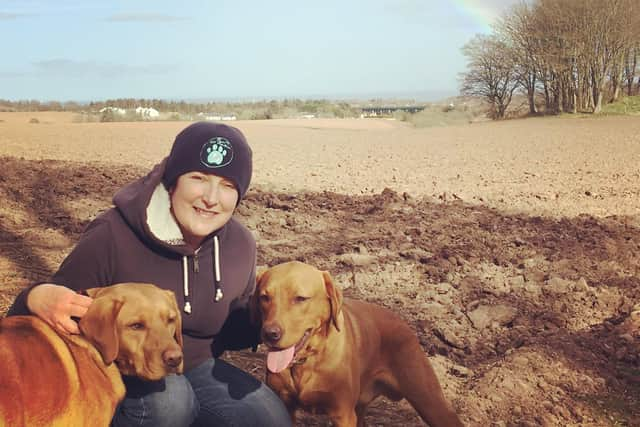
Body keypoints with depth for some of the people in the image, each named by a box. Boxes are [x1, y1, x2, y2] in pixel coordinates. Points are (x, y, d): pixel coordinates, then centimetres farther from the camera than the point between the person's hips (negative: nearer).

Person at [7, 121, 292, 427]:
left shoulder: (239, 245, -9)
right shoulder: (113, 237, -24)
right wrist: (36, 299, -41)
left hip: (195, 370, 5)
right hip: (114, 375, -4)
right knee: (168, 399, -36)